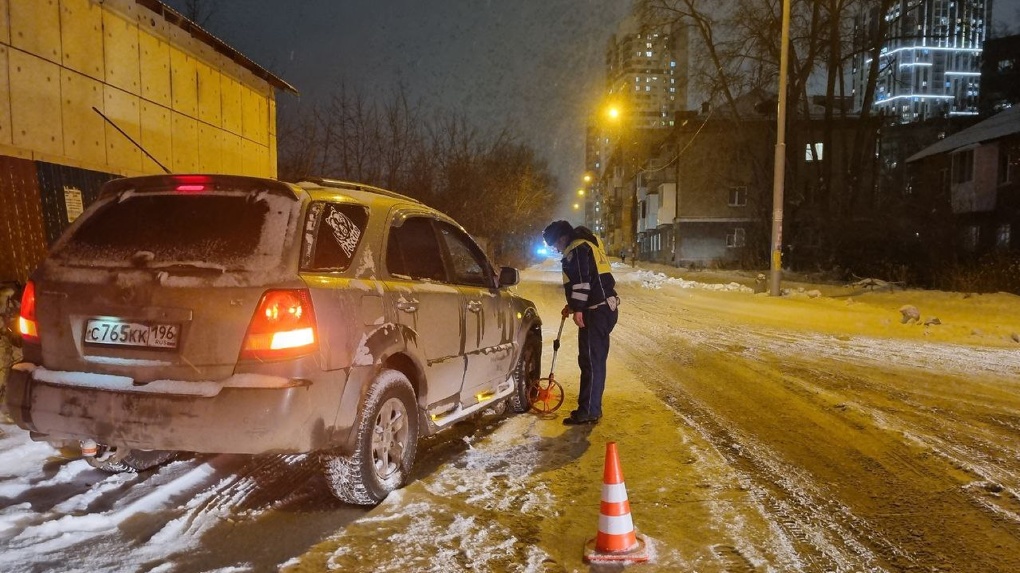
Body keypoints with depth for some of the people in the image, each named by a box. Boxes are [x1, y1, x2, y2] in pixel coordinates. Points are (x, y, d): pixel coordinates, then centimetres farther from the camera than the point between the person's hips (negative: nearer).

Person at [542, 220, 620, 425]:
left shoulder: (577, 249, -9)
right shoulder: (588, 244, 22)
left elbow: (582, 280, -20)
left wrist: (577, 308, -20)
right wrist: (573, 305, 26)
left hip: (596, 312, -10)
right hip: (606, 308, 10)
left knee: (590, 360, -7)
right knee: (595, 360, 14)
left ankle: (589, 411, -3)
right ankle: (592, 407, 22)